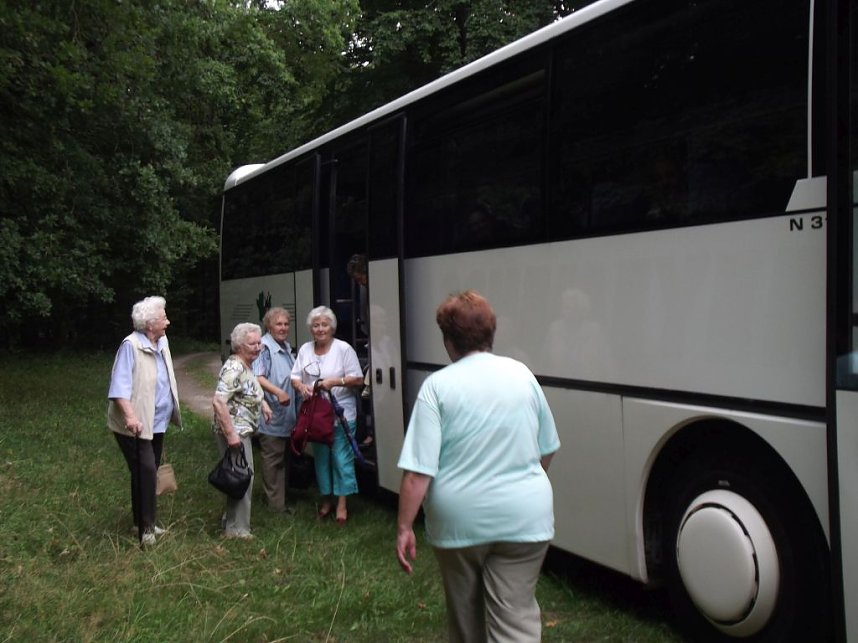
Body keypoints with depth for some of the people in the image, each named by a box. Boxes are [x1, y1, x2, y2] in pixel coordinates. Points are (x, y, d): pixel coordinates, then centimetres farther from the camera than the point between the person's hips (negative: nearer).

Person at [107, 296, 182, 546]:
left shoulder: (162, 343, 6)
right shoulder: (131, 345, -19)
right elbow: (120, 385, -25)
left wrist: (172, 409, 23)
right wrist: (130, 416, -35)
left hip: (157, 423, 9)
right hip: (135, 425, -8)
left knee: (148, 472, 16)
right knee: (146, 471, -12)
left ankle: (144, 523, 29)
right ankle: (146, 527, -3)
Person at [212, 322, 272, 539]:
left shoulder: (247, 366, 10)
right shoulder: (234, 369, -21)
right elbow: (218, 402, -28)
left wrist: (262, 402, 14)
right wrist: (231, 434, -29)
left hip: (242, 431, 10)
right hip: (234, 433, -10)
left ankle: (231, 520, 31)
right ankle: (237, 529, 4)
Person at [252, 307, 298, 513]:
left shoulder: (286, 347, 16)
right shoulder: (265, 347, -15)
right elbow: (257, 377, -26)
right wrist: (278, 392, -35)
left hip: (288, 415, 10)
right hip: (272, 415, -10)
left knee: (284, 457, 18)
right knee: (273, 459, -5)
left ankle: (283, 497, 30)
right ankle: (276, 503, 0)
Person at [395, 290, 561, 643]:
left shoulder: (438, 385, -10)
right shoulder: (522, 374, 1)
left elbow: (418, 471, -15)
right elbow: (546, 451, 12)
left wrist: (404, 527, -6)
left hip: (459, 518, -1)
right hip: (523, 516, 2)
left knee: (465, 614, 20)